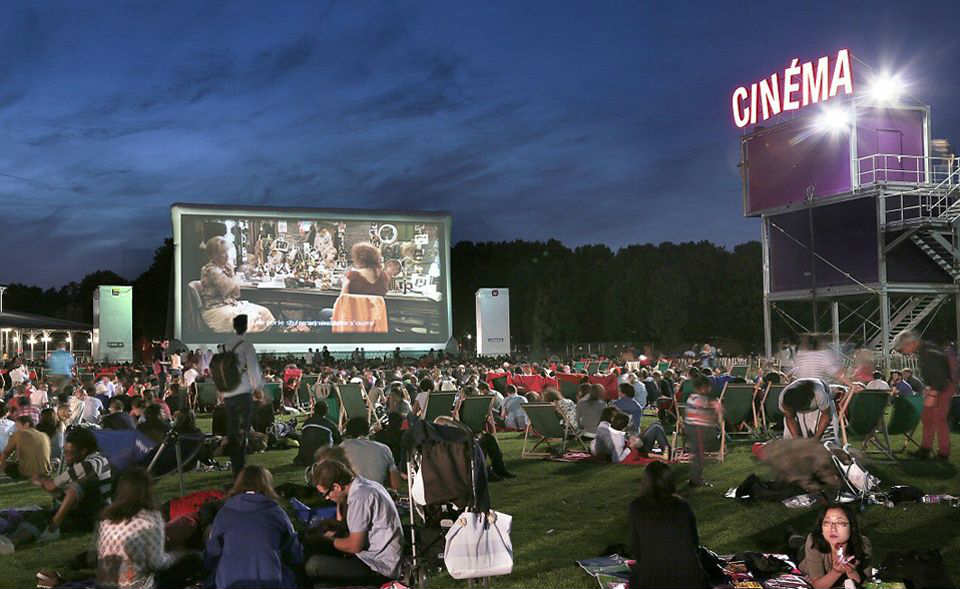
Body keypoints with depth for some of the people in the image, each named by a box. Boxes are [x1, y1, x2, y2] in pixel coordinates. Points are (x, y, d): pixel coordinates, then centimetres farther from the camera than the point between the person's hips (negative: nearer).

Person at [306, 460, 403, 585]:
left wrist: (330, 539, -3)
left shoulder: (359, 496, -20)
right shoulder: (366, 485, 8)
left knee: (314, 564, -19)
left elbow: (354, 546, -17)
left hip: (379, 569, -10)